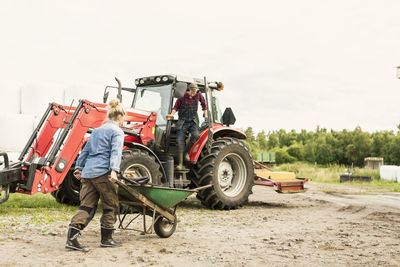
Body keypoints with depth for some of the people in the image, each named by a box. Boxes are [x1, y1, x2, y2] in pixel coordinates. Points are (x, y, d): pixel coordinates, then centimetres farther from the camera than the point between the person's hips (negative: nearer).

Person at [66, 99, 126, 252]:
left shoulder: (97, 130, 23)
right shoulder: (117, 132, -1)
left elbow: (85, 150, 26)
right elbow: (115, 152, -16)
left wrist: (79, 167, 30)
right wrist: (114, 170, -26)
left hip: (88, 172, 7)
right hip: (103, 172, -7)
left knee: (87, 206, 5)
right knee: (110, 206, 7)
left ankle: (71, 238, -8)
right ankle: (106, 239, 15)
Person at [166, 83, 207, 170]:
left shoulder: (198, 95, 1)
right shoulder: (182, 96, -4)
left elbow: (204, 104, 17)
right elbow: (176, 106, 5)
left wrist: (205, 116, 14)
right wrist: (172, 114, -12)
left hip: (193, 121, 1)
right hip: (182, 122, -1)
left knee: (195, 135, -28)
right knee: (180, 140, -12)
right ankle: (180, 164, -10)